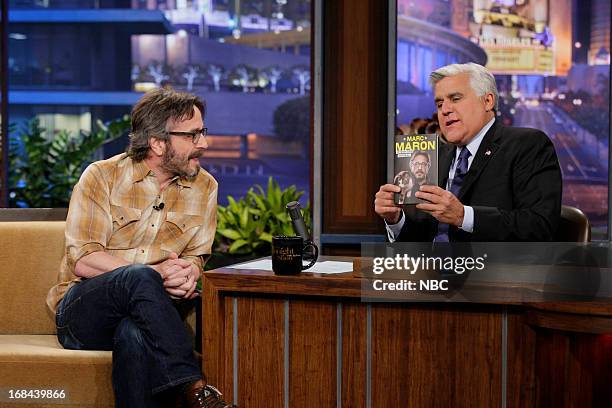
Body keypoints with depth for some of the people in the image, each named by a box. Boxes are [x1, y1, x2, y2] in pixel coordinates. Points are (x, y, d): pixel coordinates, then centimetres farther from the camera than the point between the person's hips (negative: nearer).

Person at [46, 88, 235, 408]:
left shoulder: (204, 187, 8)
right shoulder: (102, 177, -4)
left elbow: (195, 257, 10)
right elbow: (83, 260, -11)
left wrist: (186, 274, -17)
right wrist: (154, 273, -22)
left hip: (145, 313, 2)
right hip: (82, 315, -1)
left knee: (134, 335, -38)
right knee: (140, 278, -36)